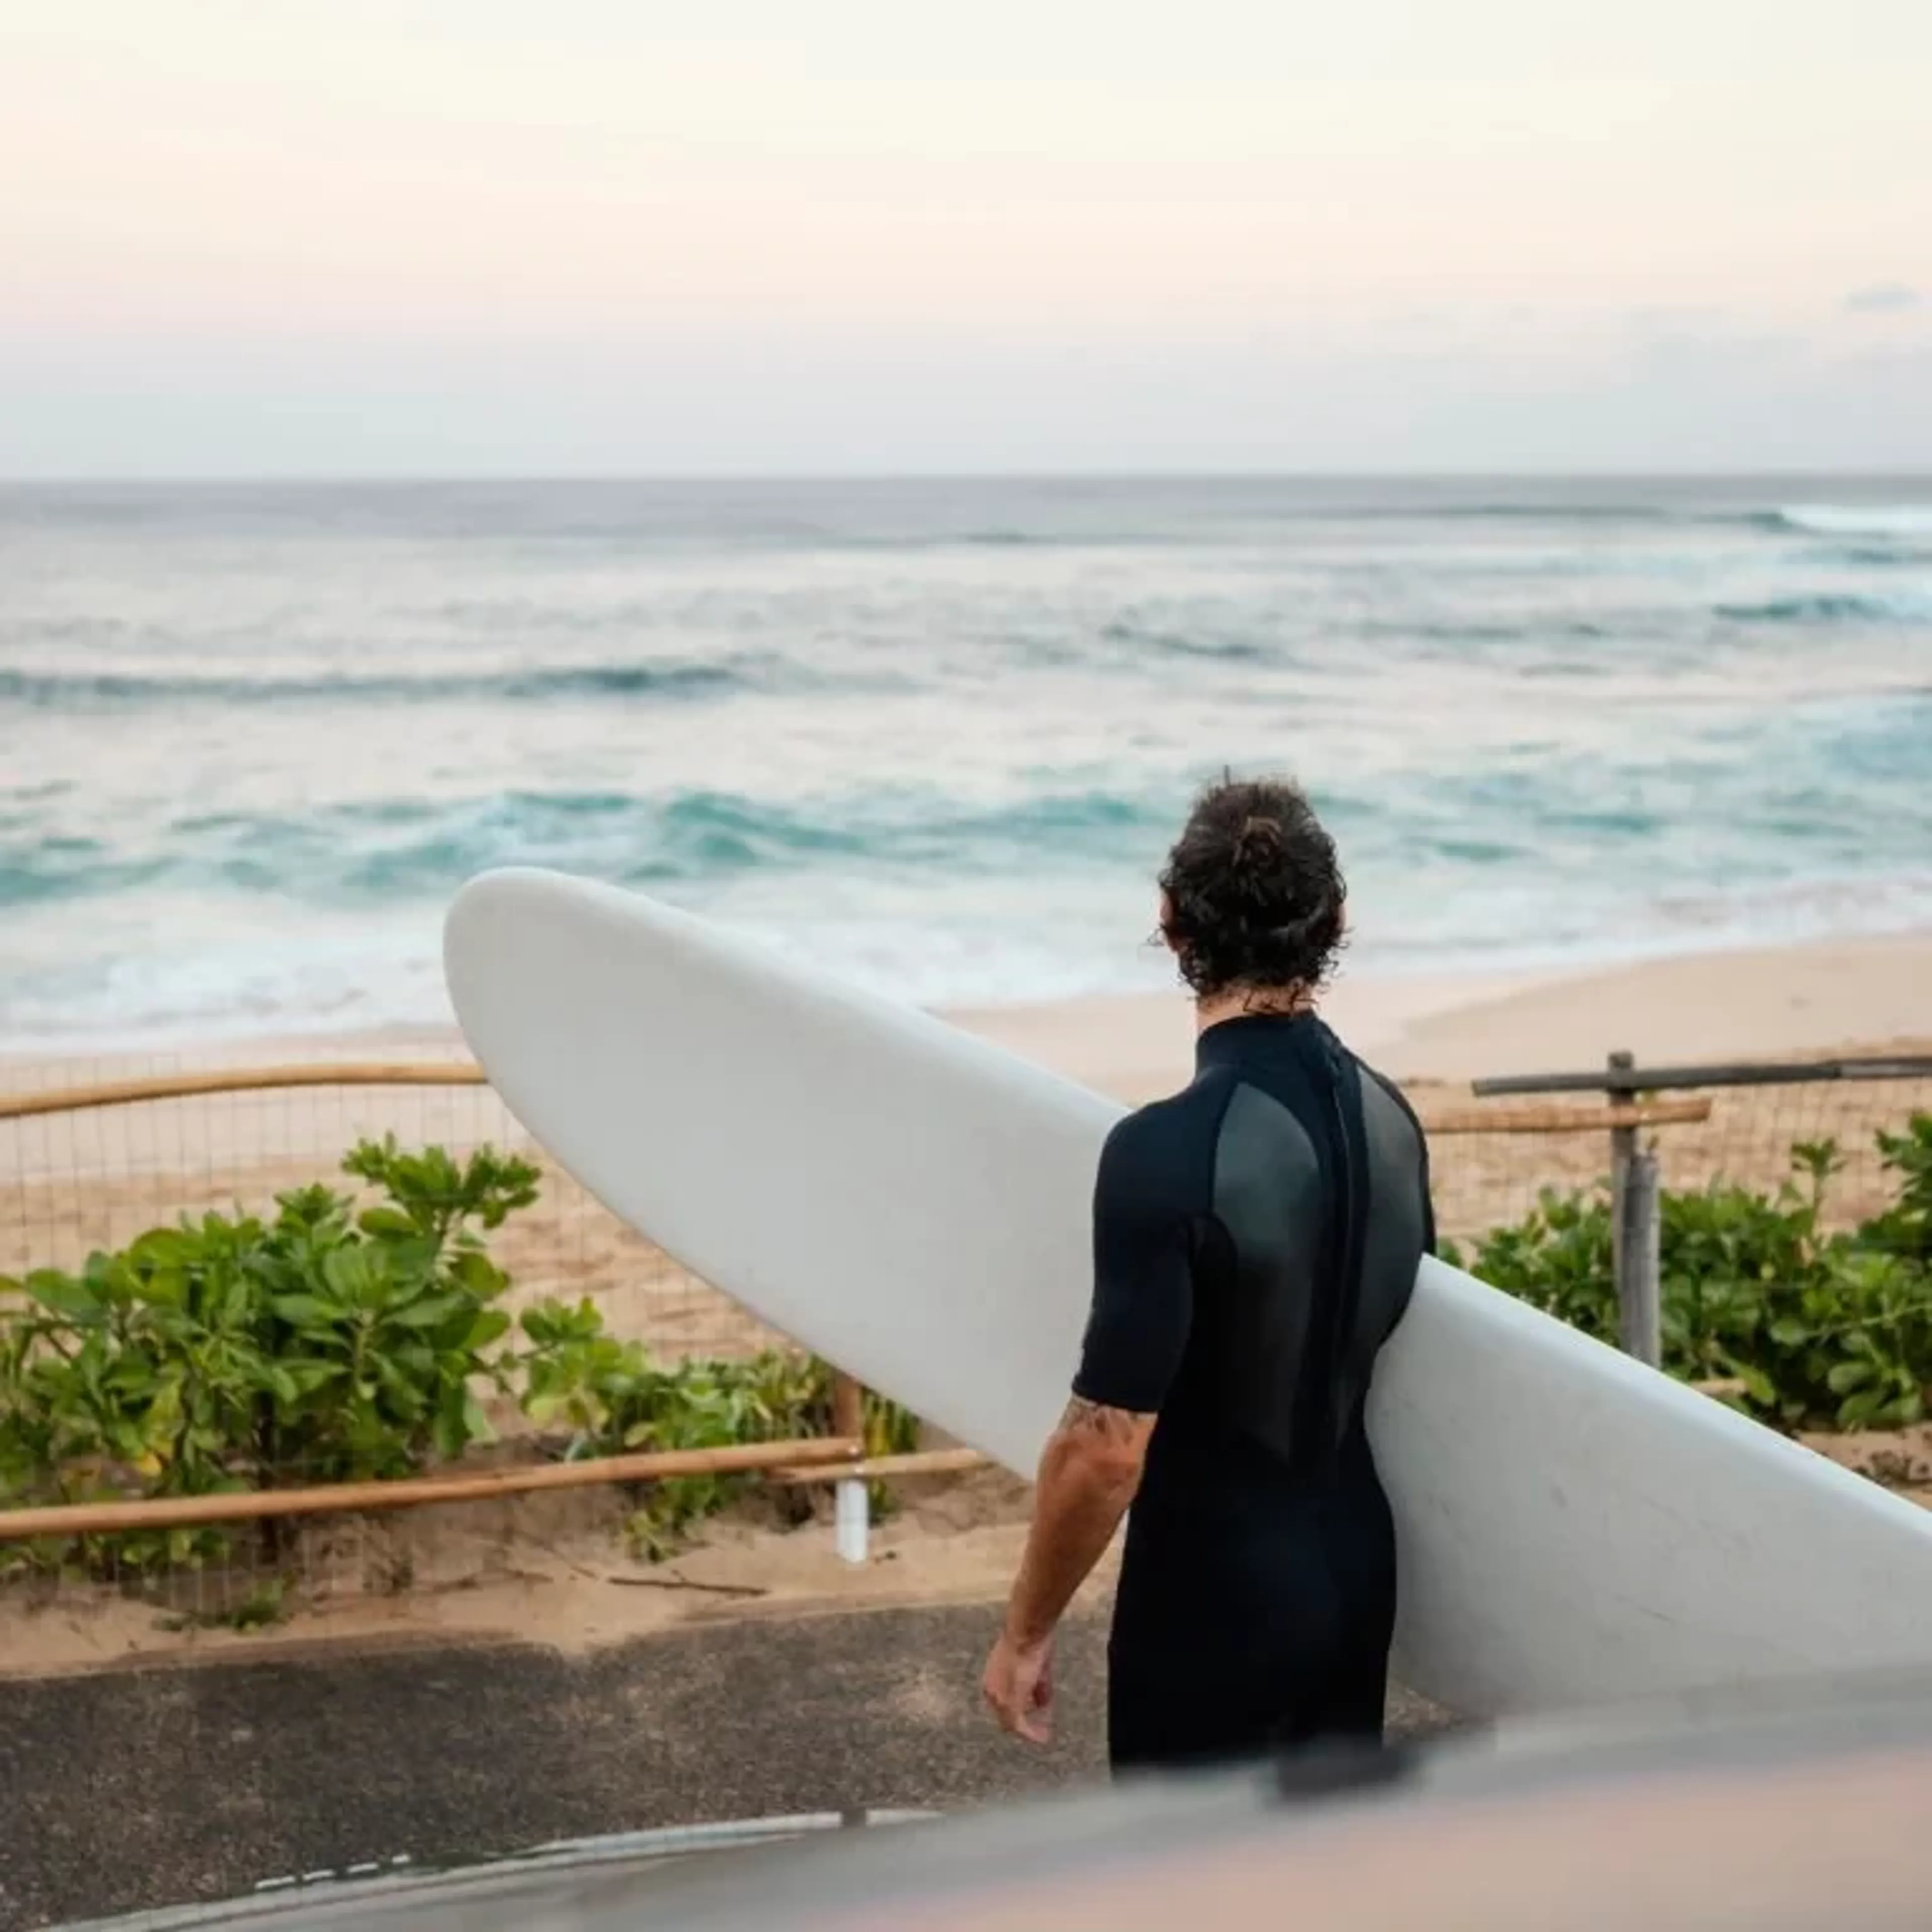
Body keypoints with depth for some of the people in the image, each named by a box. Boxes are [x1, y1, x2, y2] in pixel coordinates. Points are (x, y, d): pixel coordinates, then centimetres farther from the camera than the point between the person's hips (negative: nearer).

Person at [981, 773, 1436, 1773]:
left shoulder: (1168, 1152, -25)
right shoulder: (1389, 1118, -1)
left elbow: (1107, 1447, -24)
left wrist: (1024, 1631, -11)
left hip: (1213, 1598, -7)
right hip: (1353, 1564, 7)